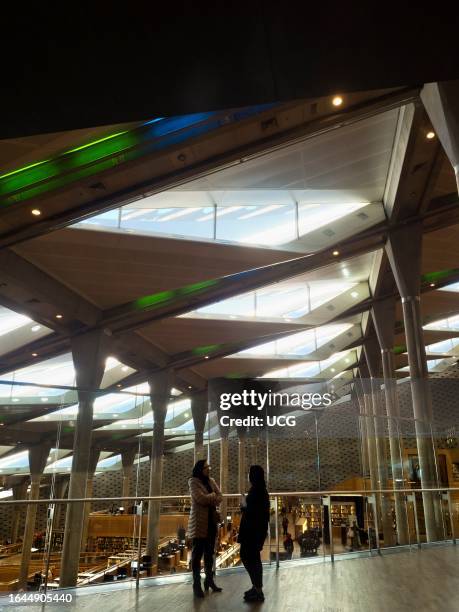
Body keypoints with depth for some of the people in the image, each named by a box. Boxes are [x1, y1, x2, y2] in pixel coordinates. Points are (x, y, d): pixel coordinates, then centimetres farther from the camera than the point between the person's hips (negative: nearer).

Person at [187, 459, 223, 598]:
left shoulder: (211, 481, 12)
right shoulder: (193, 481, -8)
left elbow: (220, 497, 5)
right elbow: (201, 498, -20)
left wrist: (209, 499, -12)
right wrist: (212, 495, -5)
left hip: (211, 520, 6)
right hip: (199, 522, -6)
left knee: (210, 552, 14)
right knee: (198, 552, -2)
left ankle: (209, 580, 25)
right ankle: (196, 584, 5)